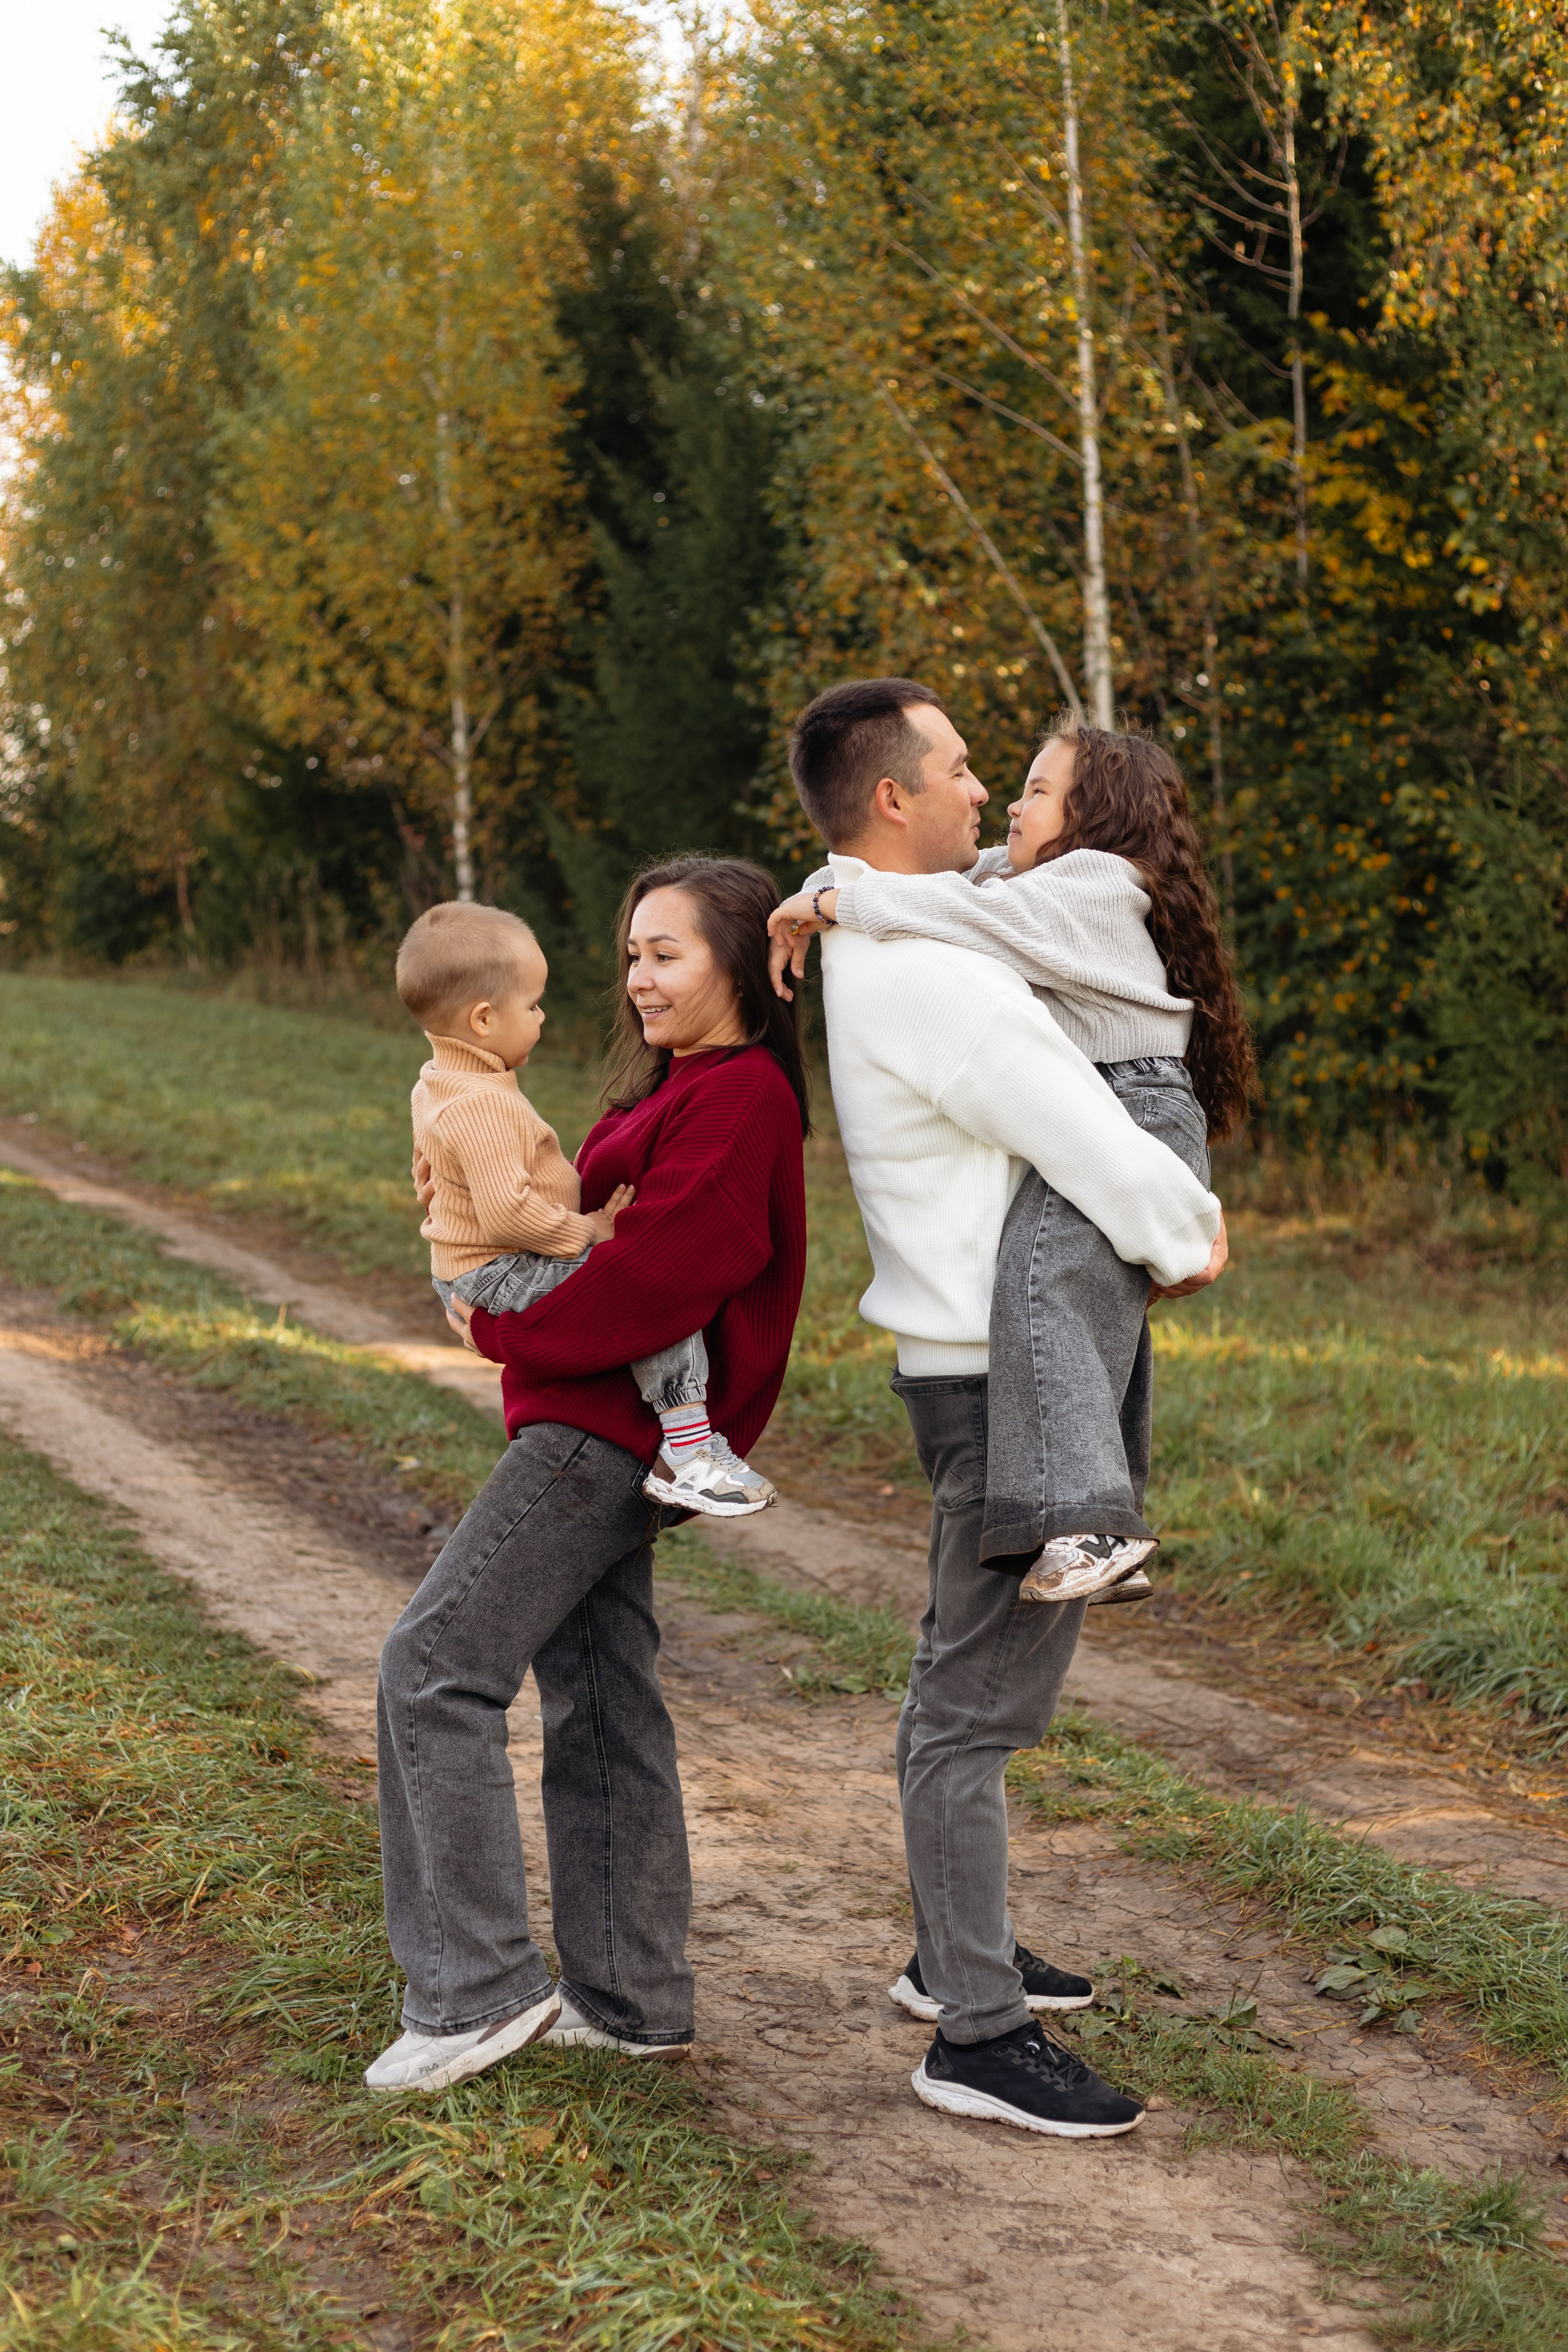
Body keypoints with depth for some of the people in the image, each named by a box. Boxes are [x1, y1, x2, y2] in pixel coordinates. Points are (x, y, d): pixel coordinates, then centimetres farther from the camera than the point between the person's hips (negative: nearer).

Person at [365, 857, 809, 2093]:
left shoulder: (740, 1099, -16)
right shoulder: (685, 1088, 18)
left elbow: (658, 1272, -24)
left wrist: (510, 1329, -14)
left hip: (612, 1429, -10)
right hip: (601, 1425, 10)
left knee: (434, 1667, -10)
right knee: (601, 1702, 12)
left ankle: (476, 1990, -6)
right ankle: (630, 1999, 18)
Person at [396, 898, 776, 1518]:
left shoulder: (436, 1085, 9)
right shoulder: (481, 1105, -27)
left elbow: (428, 1166, 25)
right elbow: (507, 1210, -34)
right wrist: (587, 1232, -21)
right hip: (501, 1280, -12)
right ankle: (687, 1455, -26)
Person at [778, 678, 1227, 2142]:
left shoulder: (863, 946, 10)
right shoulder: (932, 976, -22)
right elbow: (1098, 1154, -21)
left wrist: (1173, 1198, 11)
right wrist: (1189, 1236, -2)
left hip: (968, 1362, 11)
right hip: (1002, 1378, -11)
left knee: (958, 1678, 21)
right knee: (979, 1704, -6)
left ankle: (954, 1951, 35)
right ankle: (977, 2032, 0)